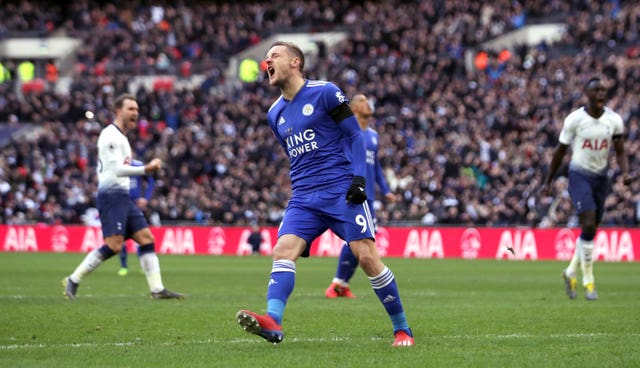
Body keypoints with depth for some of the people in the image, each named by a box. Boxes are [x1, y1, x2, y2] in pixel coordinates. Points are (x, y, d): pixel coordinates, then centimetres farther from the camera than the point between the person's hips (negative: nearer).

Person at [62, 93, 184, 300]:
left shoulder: (120, 137, 22)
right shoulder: (110, 135, -10)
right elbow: (117, 169, -18)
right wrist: (146, 169, -19)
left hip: (123, 197, 10)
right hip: (111, 195, -10)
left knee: (146, 238, 2)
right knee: (114, 245, -18)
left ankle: (157, 289, -1)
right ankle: (73, 280, -8)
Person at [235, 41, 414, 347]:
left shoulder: (325, 93, -1)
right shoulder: (275, 114, 17)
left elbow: (354, 135, -2)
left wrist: (358, 177, -13)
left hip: (341, 191, -5)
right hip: (303, 198, 5)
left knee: (367, 257, -11)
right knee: (283, 250, -18)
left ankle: (402, 329, 2)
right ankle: (272, 323, -34)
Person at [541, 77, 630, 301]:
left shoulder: (614, 120, -1)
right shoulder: (574, 119, -10)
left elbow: (620, 152, 3)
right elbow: (560, 152, -1)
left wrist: (625, 172, -17)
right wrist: (548, 182, 4)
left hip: (601, 177, 5)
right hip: (579, 175, -4)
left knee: (591, 231, 10)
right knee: (588, 226, -17)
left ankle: (571, 272, 31)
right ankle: (588, 281, -7)